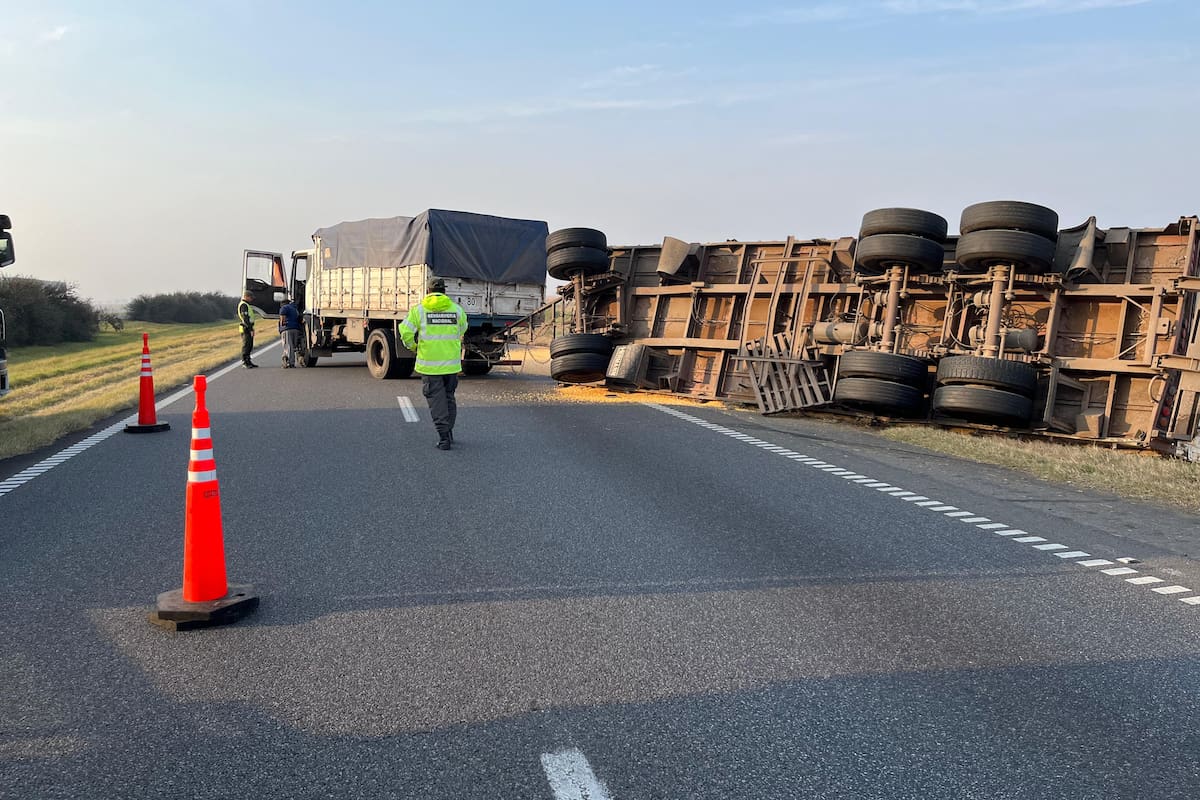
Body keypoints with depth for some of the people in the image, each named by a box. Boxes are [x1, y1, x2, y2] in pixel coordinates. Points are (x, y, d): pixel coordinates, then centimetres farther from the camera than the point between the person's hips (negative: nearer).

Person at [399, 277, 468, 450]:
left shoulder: (419, 309, -4)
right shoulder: (456, 309, 2)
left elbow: (406, 332, -11)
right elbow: (462, 330, 18)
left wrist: (412, 346, 8)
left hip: (429, 363, -2)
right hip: (452, 363, 2)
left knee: (436, 400, 4)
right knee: (449, 397, 19)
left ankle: (444, 437, 0)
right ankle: (449, 433, 29)